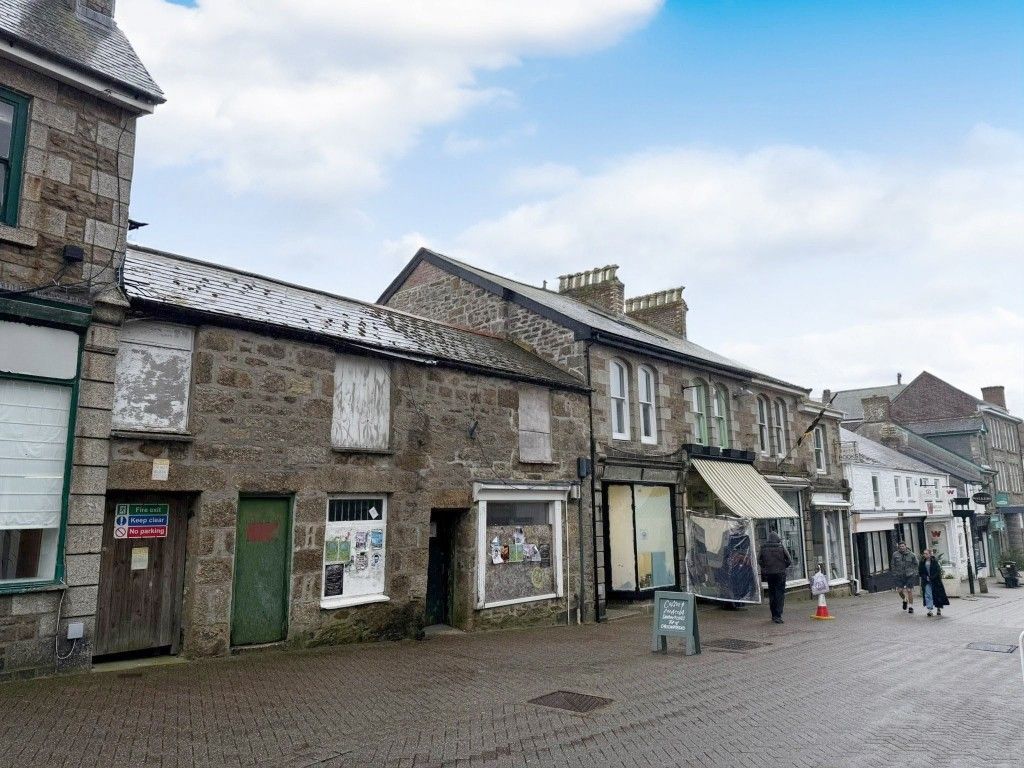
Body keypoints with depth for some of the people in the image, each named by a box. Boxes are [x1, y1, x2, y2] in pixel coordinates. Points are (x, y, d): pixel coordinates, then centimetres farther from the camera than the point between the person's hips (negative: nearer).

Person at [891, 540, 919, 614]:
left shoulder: (911, 555, -1)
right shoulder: (895, 554, 1)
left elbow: (916, 564, 10)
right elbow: (892, 565, 9)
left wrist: (914, 573, 2)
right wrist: (894, 573, 3)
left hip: (909, 575, -1)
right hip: (899, 576, 1)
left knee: (909, 590, -1)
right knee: (899, 590, -3)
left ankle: (911, 606, 12)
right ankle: (905, 600, 29)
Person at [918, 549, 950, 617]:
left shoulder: (935, 561, -7)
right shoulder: (922, 562, 3)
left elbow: (938, 571, -10)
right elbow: (920, 572, 7)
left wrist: (931, 578, -16)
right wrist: (925, 577, -8)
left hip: (935, 581, -2)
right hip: (926, 581, 2)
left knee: (937, 595, 9)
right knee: (927, 595, -9)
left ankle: (939, 608, 27)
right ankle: (930, 610, -11)